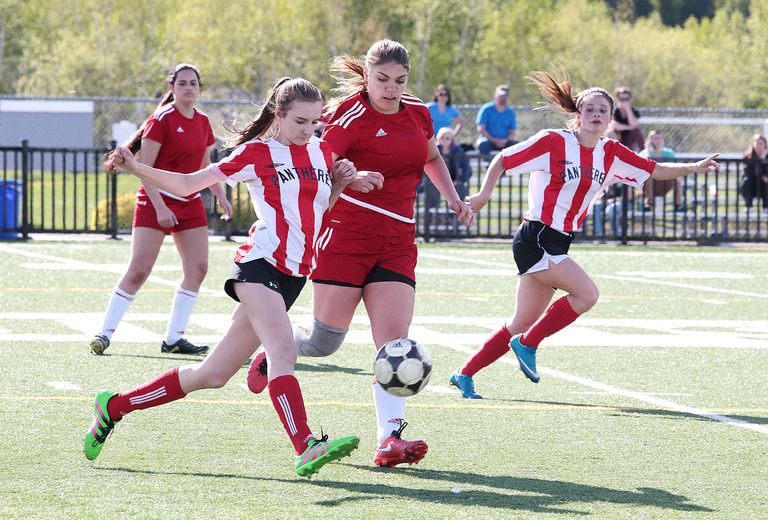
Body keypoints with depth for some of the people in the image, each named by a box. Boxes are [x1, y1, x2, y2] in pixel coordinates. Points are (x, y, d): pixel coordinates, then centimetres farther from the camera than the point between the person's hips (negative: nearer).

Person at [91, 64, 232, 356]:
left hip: (190, 203, 7)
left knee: (197, 269, -1)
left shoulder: (202, 123, 10)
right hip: (156, 202, -7)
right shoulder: (162, 120, -11)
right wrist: (160, 207, -20)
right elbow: (145, 168, -14)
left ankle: (173, 338, 5)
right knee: (138, 271, -9)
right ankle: (104, 334, -2)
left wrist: (221, 196, 14)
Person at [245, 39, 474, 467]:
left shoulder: (417, 112, 10)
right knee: (325, 340, 0)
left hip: (397, 243, 5)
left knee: (394, 338, -10)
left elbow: (431, 157, 31)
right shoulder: (352, 116, -10)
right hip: (347, 236, -5)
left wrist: (454, 199, 21)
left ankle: (390, 438, -18)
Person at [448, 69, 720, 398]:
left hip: (557, 244, 7)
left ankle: (464, 375, 16)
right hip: (536, 238, -7)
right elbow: (503, 160, -4)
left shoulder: (610, 154, 7)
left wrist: (694, 168, 0)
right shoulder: (553, 142, -10)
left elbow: (654, 170, 11)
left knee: (523, 324, 8)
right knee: (587, 293, -18)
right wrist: (484, 195, -13)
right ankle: (527, 344, -5)